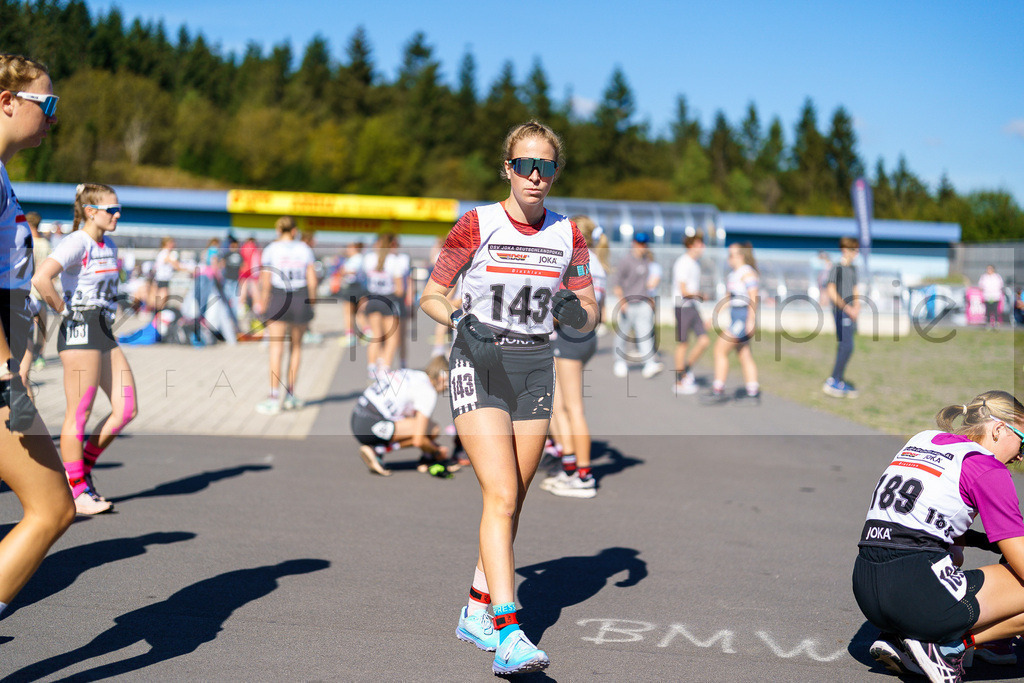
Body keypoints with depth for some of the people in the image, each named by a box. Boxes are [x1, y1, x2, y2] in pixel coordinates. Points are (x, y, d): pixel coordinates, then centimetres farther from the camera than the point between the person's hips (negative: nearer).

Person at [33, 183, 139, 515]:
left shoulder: (108, 245, 14)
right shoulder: (76, 243, -13)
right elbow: (40, 279, -28)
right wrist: (64, 310, -16)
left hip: (104, 332, 9)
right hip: (80, 333, -9)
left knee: (127, 409, 5)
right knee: (79, 414, -1)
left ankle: (80, 467, 20)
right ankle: (76, 491, 8)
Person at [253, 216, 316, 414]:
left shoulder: (271, 249, -2)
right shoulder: (305, 249, 3)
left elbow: (266, 281, -6)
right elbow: (312, 279, 0)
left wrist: (262, 302, 4)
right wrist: (311, 301, 11)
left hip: (277, 297, -2)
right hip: (300, 298, 2)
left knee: (276, 348, -1)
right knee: (296, 346, 14)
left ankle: (274, 397, -7)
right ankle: (290, 395, 17)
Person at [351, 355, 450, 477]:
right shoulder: (428, 392, -7)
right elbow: (418, 441, -11)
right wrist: (438, 452, 9)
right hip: (371, 427, -9)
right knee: (433, 429, -9)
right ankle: (376, 450, -10)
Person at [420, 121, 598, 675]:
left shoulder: (567, 235, 6)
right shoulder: (477, 225, -4)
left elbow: (588, 319, 9)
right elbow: (429, 298, 2)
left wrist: (575, 313, -13)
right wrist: (460, 319, -18)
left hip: (535, 369, 4)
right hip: (478, 365, -4)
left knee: (511, 501, 9)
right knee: (501, 497, -16)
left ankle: (477, 613, 25)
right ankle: (507, 633, -19)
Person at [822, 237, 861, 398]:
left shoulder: (853, 269, 16)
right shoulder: (836, 267, -9)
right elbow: (831, 291, -13)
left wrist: (857, 307, 4)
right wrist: (846, 308, -16)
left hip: (850, 313, 8)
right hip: (840, 312, -8)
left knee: (844, 348, 9)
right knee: (847, 347, -14)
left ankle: (840, 381, 15)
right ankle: (832, 382, -9)